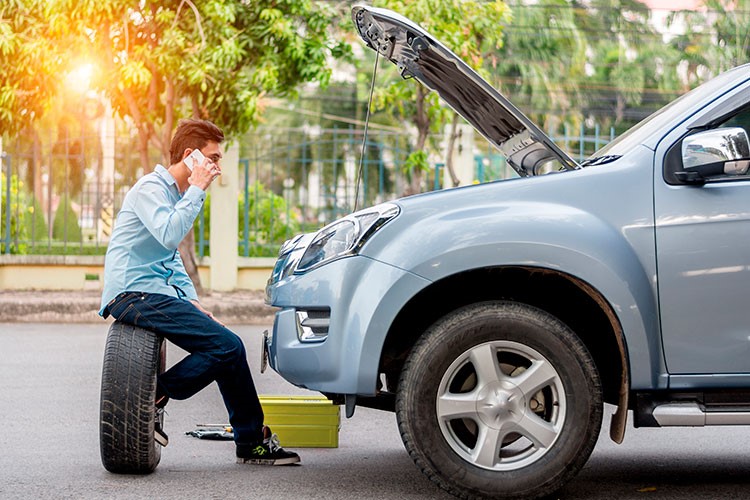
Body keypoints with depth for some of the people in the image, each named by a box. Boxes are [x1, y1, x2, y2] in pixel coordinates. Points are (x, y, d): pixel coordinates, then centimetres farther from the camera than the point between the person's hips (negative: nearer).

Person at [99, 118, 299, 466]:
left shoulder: (174, 192, 21)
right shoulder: (150, 188, -9)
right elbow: (169, 236, -27)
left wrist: (191, 299, 14)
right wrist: (197, 190, -18)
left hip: (154, 294, 10)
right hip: (135, 295, -10)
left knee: (228, 347, 4)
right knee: (227, 346, -18)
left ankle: (251, 442, 8)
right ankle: (155, 395, -10)